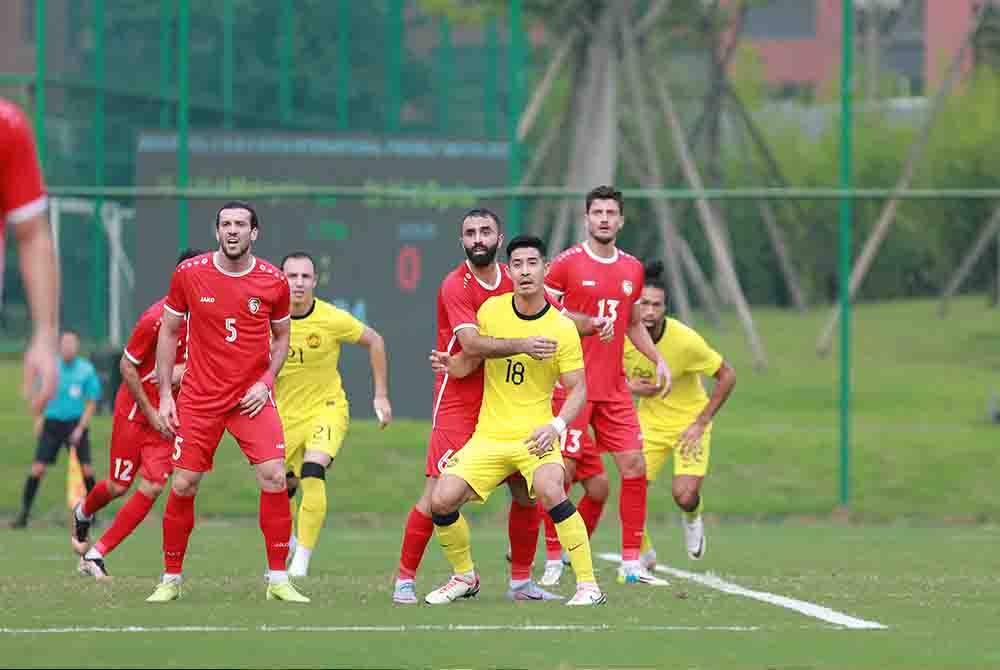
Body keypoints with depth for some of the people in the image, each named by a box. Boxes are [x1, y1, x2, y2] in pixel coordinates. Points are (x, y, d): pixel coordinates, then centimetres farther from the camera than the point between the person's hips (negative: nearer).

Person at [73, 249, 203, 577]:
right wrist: (150, 412, -12)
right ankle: (84, 512, 42)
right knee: (118, 486, 5)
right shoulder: (156, 318, -21)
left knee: (152, 488, -8)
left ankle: (96, 555, 0)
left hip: (167, 416, 5)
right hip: (135, 410, -5)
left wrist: (186, 370, -12)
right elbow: (127, 365, -13)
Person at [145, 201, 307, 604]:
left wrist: (265, 382, -4)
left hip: (253, 398, 0)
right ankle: (170, 580, 14)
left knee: (274, 476, -14)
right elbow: (168, 332, 6)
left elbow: (281, 337, 12)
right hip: (199, 398, 0)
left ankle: (278, 581, -4)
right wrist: (164, 393, 0)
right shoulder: (189, 274, -4)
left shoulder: (273, 282, -2)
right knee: (182, 485, -2)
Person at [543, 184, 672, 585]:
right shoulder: (567, 264, -6)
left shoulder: (632, 269, 11)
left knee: (634, 466, 0)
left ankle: (631, 564, 6)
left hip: (614, 387, 5)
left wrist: (658, 360, 13)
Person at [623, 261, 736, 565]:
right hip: (649, 423, 3)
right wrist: (629, 386, -16)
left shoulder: (685, 340, -26)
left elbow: (727, 376, -15)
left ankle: (692, 518, 22)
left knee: (684, 497, -18)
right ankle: (644, 554, 22)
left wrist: (702, 422, -16)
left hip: (689, 422, -3)